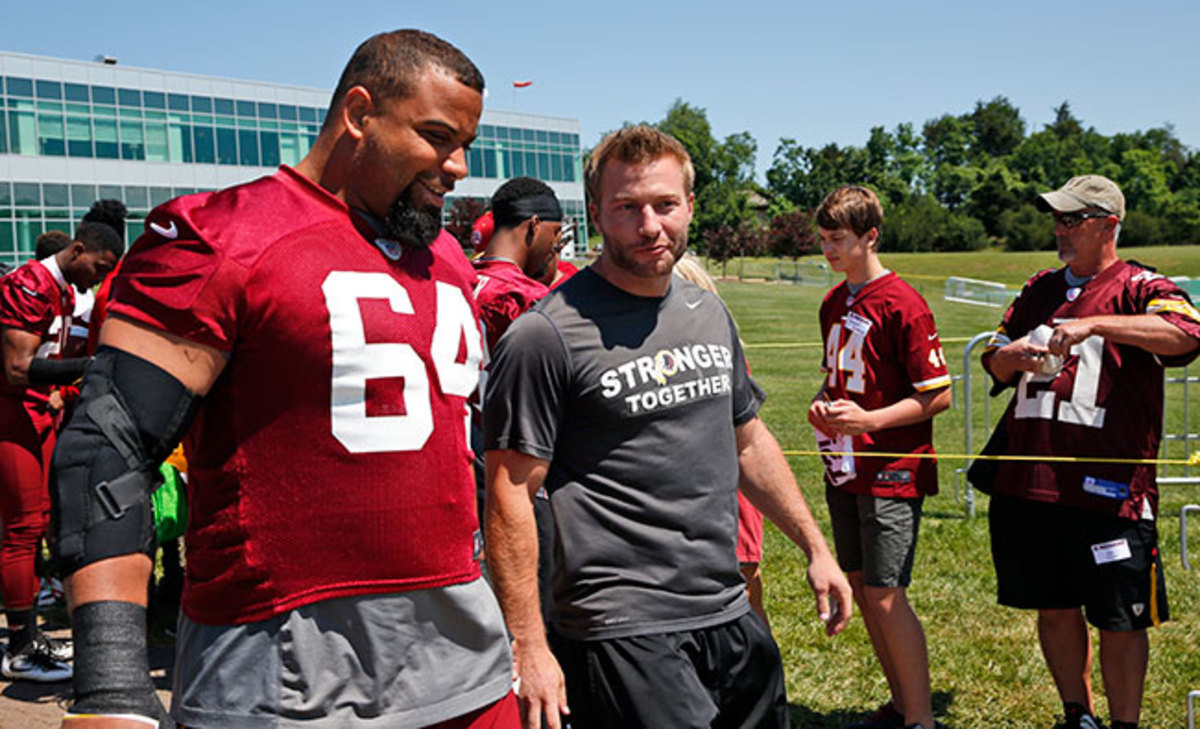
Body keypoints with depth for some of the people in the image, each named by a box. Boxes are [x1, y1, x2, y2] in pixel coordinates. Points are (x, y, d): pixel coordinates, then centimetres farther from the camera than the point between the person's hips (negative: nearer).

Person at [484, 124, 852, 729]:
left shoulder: (709, 312, 10)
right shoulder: (546, 336, -13)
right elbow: (509, 496, -14)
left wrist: (814, 546, 19)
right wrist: (528, 647, -17)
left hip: (731, 616, 7)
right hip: (623, 632, -7)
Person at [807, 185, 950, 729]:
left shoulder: (901, 303, -13)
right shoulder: (834, 303, 12)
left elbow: (938, 395, -12)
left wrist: (869, 420, -20)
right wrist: (821, 404, 3)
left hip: (892, 473, -8)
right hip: (843, 470, 8)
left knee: (886, 596, -7)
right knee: (860, 590, 12)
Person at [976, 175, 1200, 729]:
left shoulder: (1138, 287, -1)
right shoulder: (1040, 290, 17)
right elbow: (996, 363, 21)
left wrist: (1095, 323, -28)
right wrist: (1009, 356, -3)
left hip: (1106, 488, -5)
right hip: (1028, 481, 6)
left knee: (1119, 621, 3)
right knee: (1054, 609, 15)